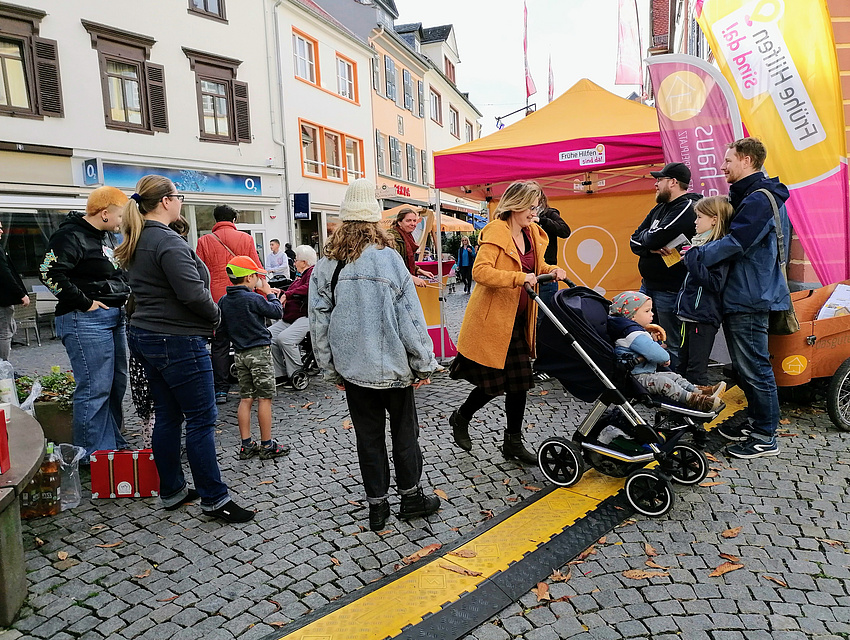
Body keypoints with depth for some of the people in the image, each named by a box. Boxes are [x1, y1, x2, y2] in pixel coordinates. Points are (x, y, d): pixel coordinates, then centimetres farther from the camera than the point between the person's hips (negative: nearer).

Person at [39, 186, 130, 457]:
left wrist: (125, 295, 12)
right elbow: (50, 273, -22)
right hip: (86, 321, -10)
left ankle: (113, 443, 29)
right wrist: (84, 303, -18)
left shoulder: (106, 236, 17)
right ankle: (92, 455, 5)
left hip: (114, 317, 10)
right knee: (95, 389, -6)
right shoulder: (71, 236, -12)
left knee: (116, 384, 15)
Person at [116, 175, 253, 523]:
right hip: (177, 341, -10)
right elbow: (192, 292, -25)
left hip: (146, 336, 10)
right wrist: (215, 314, -6)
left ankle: (171, 491, 26)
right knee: (201, 419, -3)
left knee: (167, 415, 15)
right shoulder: (168, 241, -18)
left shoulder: (138, 242, 14)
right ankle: (213, 498, 5)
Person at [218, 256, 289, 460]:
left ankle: (246, 445, 15)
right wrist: (269, 293, 6)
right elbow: (277, 312, -7)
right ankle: (267, 445, 7)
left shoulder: (223, 301, 6)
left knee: (246, 399, 11)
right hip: (259, 352, -7)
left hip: (240, 354, 7)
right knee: (264, 398, 1)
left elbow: (223, 329, 12)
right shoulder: (253, 299, -15)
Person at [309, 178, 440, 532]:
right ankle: (411, 497, 27)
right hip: (394, 366, -3)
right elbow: (411, 318, -11)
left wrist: (332, 369, 13)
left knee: (369, 436, 13)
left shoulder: (325, 265, -1)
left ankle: (377, 504, 23)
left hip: (352, 368, 3)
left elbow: (319, 322, 3)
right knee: (404, 431, 14)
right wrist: (425, 365, -2)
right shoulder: (389, 258, -12)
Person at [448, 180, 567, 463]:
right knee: (493, 384, 0)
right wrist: (519, 278, -33)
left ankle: (513, 442, 23)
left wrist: (551, 270, 6)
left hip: (519, 320, 8)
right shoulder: (495, 232, -15)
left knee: (518, 381, 10)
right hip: (492, 320, -8)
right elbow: (480, 271, -27)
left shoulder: (533, 233, 11)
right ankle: (461, 418, 29)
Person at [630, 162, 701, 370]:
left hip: (670, 289, -9)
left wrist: (645, 237, -1)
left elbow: (655, 238, -23)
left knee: (671, 345, -2)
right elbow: (635, 242, 8)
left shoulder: (688, 207, -12)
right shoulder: (660, 208, 16)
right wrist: (652, 248, -12)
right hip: (648, 284, 9)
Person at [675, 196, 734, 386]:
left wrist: (693, 259, -21)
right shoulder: (699, 243, 14)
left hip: (704, 318, -9)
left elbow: (716, 284, -24)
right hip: (689, 314, 9)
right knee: (682, 367, 15)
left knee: (696, 370, -3)